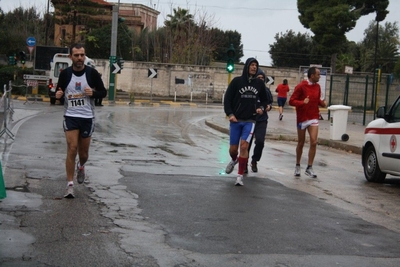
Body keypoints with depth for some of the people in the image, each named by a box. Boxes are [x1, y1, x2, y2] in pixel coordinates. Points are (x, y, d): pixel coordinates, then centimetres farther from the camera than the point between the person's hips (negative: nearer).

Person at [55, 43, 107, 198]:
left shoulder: (92, 73, -5)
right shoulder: (65, 74, -2)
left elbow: (103, 92, 2)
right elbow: (59, 93, 10)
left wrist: (93, 93, -19)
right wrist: (58, 95, -14)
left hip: (87, 118, 1)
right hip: (70, 117, 0)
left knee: (83, 153, 10)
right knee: (72, 149, -13)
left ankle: (81, 167, 47)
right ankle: (70, 186, -5)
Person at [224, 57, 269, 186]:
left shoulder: (259, 83, 5)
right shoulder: (237, 81, -2)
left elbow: (264, 99, 18)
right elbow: (227, 98, -1)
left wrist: (261, 108, -2)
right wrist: (230, 114, -11)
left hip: (250, 121, 0)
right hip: (236, 120, 0)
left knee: (244, 146, -14)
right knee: (233, 148, 5)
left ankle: (240, 176, -6)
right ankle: (234, 160, 43)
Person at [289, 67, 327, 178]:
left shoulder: (317, 86, 5)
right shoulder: (301, 86, -11)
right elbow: (291, 101, -12)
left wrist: (322, 103, -4)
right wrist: (302, 102, -29)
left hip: (313, 118, 4)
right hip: (302, 118, -3)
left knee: (314, 142, -10)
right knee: (301, 143, 8)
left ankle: (309, 168, -2)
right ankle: (297, 166, 25)